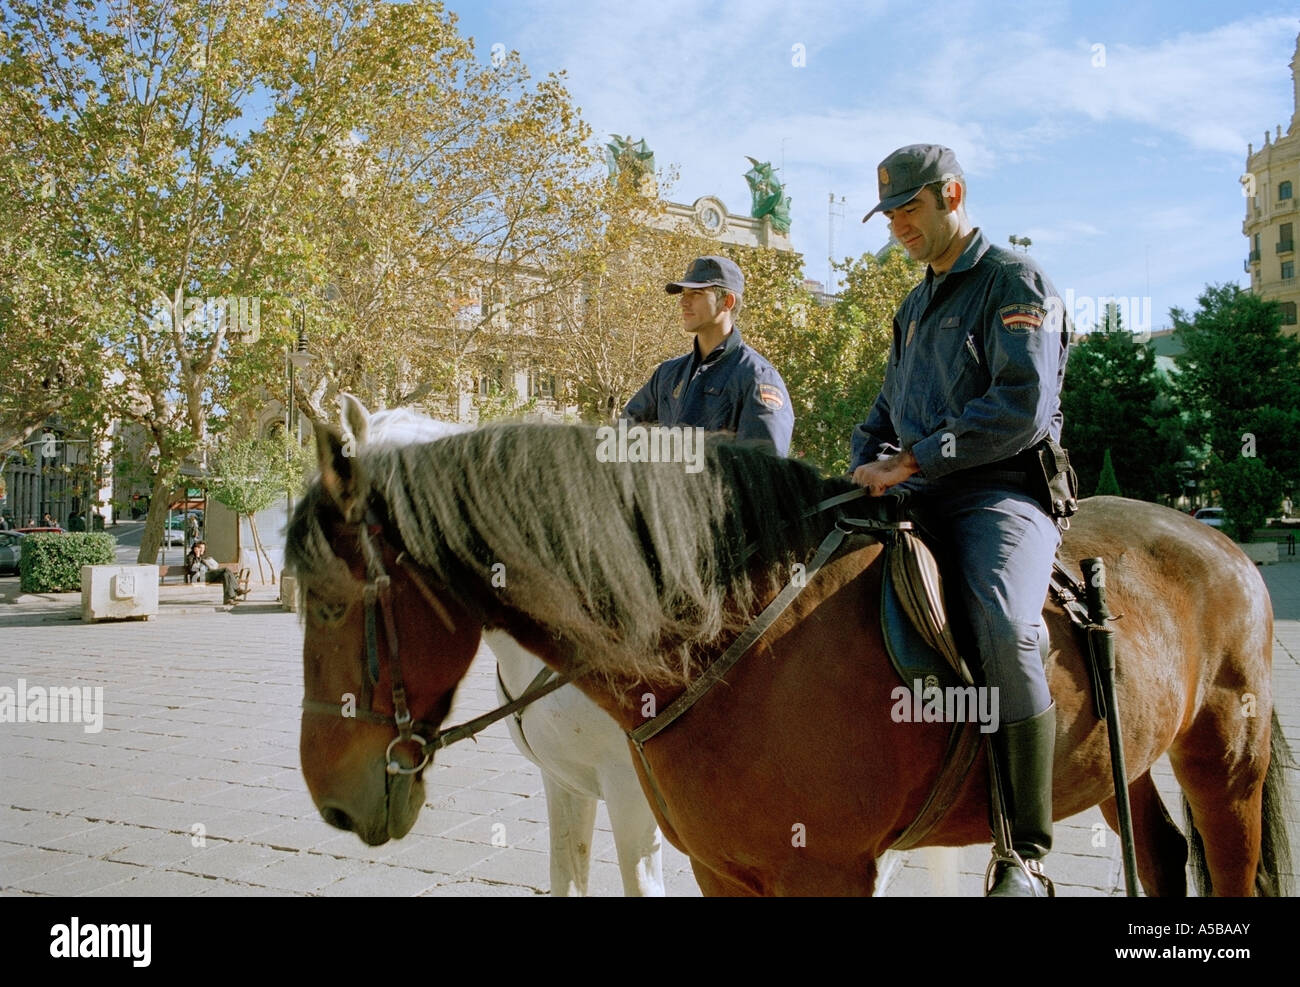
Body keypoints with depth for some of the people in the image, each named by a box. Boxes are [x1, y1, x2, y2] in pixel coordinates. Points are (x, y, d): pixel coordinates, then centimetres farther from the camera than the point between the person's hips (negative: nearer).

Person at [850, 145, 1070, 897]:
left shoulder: (1016, 282, -2)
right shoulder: (915, 307, 23)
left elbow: (1022, 408, -15)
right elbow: (890, 408, 29)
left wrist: (913, 460, -16)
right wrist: (868, 466, 7)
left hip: (1001, 492, -8)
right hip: (920, 501, 8)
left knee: (1005, 629, -35)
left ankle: (1026, 856, -24)